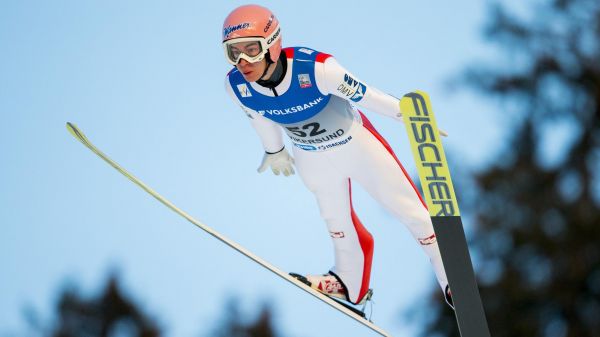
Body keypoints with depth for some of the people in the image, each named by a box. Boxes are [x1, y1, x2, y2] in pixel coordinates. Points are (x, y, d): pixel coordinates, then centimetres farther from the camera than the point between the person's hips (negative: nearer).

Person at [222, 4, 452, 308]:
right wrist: (274, 150, 16)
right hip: (312, 159, 4)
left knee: (410, 211, 7)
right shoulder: (235, 86, -25)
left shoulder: (316, 69, -40)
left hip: (356, 143, -3)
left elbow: (365, 95, -26)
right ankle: (351, 285, 49)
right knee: (336, 220, 25)